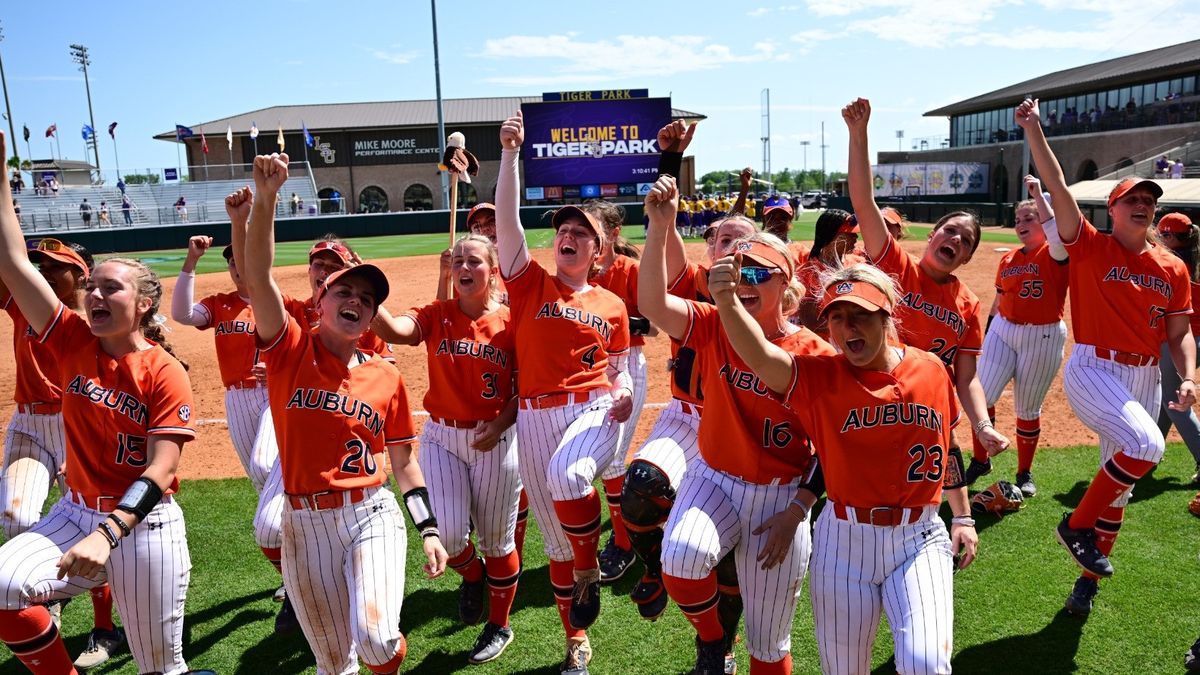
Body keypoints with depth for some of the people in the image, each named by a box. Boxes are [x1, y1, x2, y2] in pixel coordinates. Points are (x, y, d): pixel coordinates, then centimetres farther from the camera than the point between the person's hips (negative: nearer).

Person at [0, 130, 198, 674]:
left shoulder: (165, 373, -13)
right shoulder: (73, 342, 0)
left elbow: (161, 470, -19)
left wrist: (108, 533, -32)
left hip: (145, 524, -4)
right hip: (76, 512, 5)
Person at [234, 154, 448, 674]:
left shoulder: (385, 376, 2)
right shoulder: (290, 352, -1)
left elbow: (403, 461, 7)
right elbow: (255, 277, -15)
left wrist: (428, 529, 1)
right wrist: (264, 198, -26)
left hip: (372, 515, 0)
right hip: (305, 524, 1)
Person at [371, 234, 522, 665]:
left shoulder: (510, 322, -6)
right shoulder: (436, 316, -2)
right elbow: (393, 331, -23)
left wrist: (500, 425, -15)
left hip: (495, 441, -1)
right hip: (441, 438, 2)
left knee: (496, 541, 9)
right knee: (447, 535, -9)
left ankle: (499, 626, 35)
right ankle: (472, 575, 31)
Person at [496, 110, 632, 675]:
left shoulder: (611, 305, 8)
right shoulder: (530, 282, 6)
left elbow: (619, 368, 13)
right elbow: (507, 219, -5)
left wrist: (625, 395, -10)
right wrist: (510, 152, -12)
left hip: (593, 409, -1)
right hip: (535, 416, 2)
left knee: (566, 476, -36)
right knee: (556, 540, 9)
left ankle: (589, 572, -7)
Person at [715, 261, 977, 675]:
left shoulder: (930, 370, -1)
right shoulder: (821, 377, -11)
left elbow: (946, 447, 13)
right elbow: (761, 358, -31)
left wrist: (963, 517, 17)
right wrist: (727, 302, -49)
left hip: (919, 538, 1)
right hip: (845, 540, -1)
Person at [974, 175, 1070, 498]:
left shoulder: (1056, 254, -8)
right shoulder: (1008, 259, 8)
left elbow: (1057, 233, -32)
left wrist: (1038, 193, -24)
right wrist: (986, 338, 14)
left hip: (1043, 339, -4)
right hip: (1003, 331, 4)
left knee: (1028, 410, 7)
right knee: (981, 397, -8)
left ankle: (1025, 474, 25)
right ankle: (980, 460, 12)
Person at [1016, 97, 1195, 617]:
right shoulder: (1091, 247, -3)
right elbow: (1057, 187, -12)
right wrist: (1033, 130, -18)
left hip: (1144, 379, 5)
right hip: (1093, 370, -5)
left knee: (1119, 481, 10)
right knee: (1147, 445, -29)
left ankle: (1088, 581, 26)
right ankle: (1077, 526, -8)